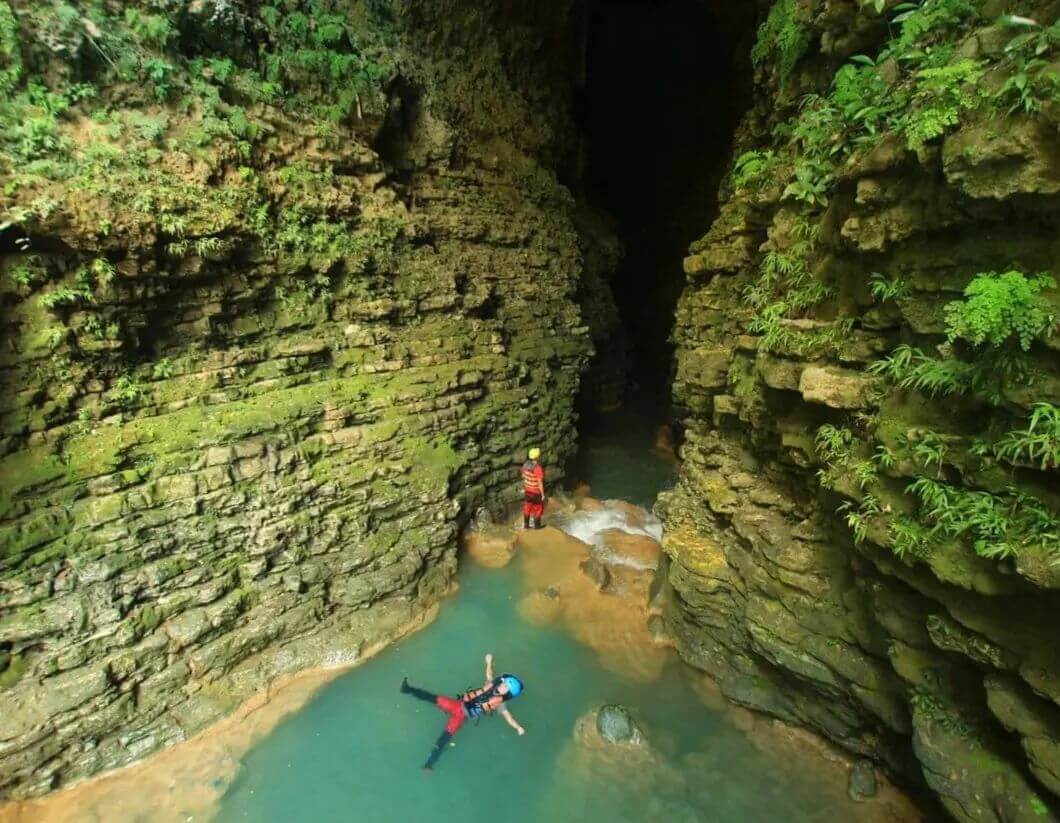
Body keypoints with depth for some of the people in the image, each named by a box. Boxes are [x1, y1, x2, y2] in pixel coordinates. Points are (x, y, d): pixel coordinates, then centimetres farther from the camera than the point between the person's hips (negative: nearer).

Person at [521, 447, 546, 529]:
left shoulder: (526, 464, -9)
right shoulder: (538, 468, -30)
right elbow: (540, 483, -24)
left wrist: (524, 488, 18)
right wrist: (543, 494, -13)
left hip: (528, 490, 6)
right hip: (536, 492, -6)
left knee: (527, 507, 18)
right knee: (538, 508, 13)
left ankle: (526, 524, 30)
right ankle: (537, 525, 27)